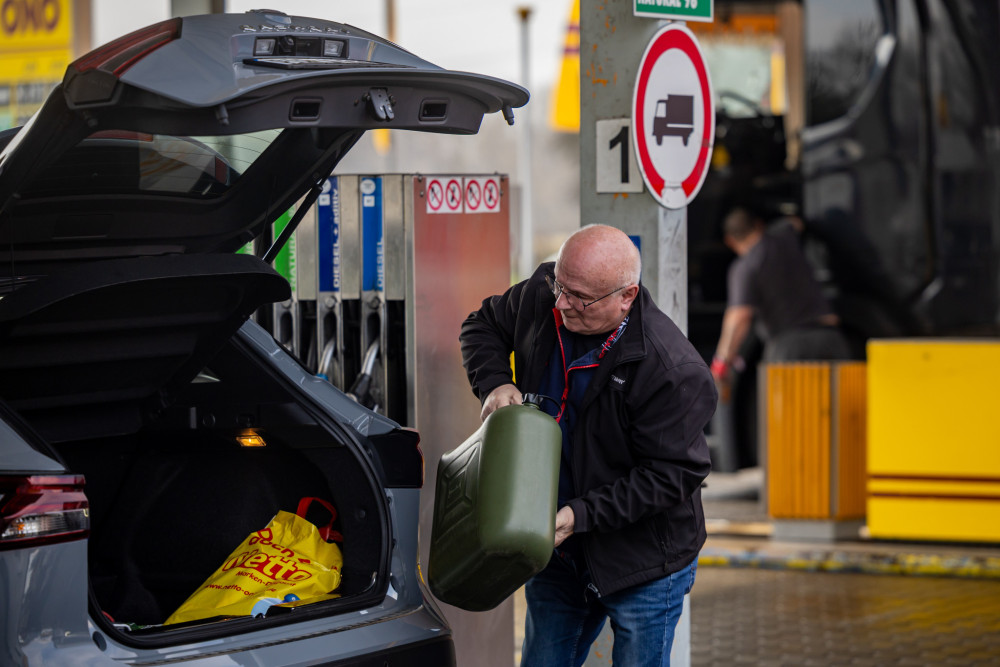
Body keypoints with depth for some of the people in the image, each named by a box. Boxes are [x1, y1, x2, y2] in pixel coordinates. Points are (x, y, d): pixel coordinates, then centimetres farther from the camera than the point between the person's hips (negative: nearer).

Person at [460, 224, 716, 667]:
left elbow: (672, 474, -22)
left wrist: (581, 515, -26)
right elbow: (483, 327, 12)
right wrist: (495, 382, -10)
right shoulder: (540, 297, -8)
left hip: (644, 565, -6)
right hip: (557, 552, 6)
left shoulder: (672, 371, -27)